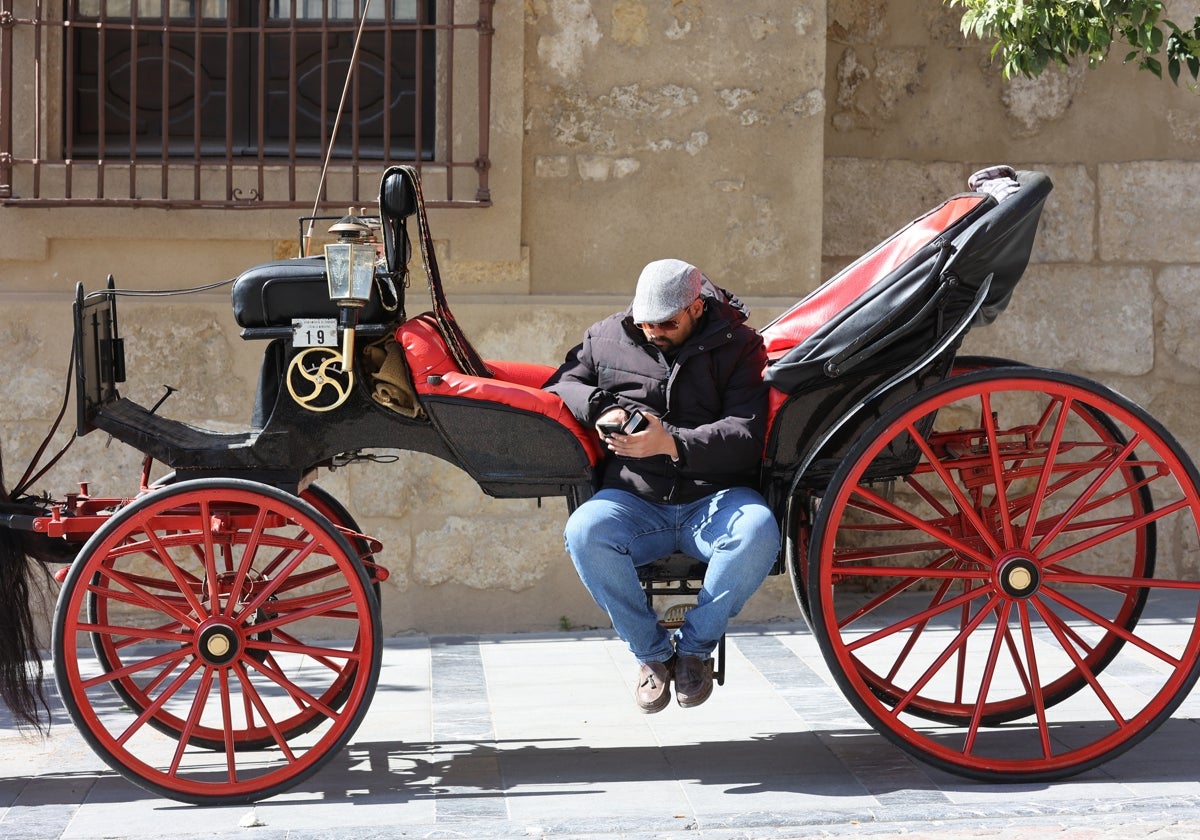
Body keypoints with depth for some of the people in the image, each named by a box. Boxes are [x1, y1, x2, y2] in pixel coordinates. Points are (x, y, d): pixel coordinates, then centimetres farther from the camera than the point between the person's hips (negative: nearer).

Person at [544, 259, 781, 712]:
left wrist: (672, 443, -24)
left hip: (714, 498, -1)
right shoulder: (608, 338, 13)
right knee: (584, 531, -31)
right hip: (634, 500, 2)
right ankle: (652, 652, -9)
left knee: (759, 531, -35)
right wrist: (600, 407, -5)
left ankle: (695, 644, -10)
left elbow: (748, 433, -8)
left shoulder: (737, 346, 3)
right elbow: (559, 385, 18)